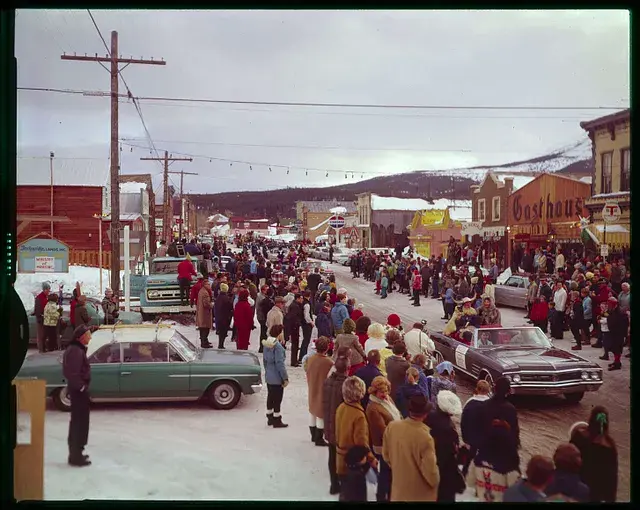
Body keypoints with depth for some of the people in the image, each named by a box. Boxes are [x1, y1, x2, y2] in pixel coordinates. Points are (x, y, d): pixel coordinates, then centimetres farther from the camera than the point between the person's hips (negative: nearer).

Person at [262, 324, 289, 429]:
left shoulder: (267, 344, 4)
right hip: (277, 378, -8)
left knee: (270, 397, 18)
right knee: (277, 399, 3)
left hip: (268, 376, 8)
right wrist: (285, 378, -16)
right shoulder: (278, 346, -23)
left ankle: (270, 418, 29)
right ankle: (277, 421, 11)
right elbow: (280, 363, -23)